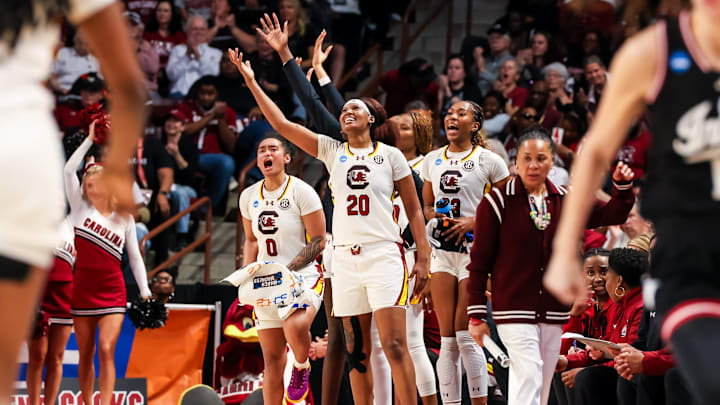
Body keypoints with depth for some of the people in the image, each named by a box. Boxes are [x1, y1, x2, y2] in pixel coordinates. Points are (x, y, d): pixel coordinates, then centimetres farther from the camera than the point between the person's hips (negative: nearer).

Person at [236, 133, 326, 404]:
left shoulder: (301, 192, -8)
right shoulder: (249, 196, 8)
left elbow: (318, 242, -9)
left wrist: (287, 270, -18)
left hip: (301, 277, -5)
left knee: (295, 327, -33)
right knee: (272, 358, 4)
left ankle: (302, 368, -1)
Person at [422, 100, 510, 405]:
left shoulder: (489, 161, -1)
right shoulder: (432, 160, 14)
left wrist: (474, 222, -12)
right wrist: (432, 216, 0)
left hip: (475, 249, -4)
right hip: (442, 251, 5)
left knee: (466, 334, -10)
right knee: (447, 338, 2)